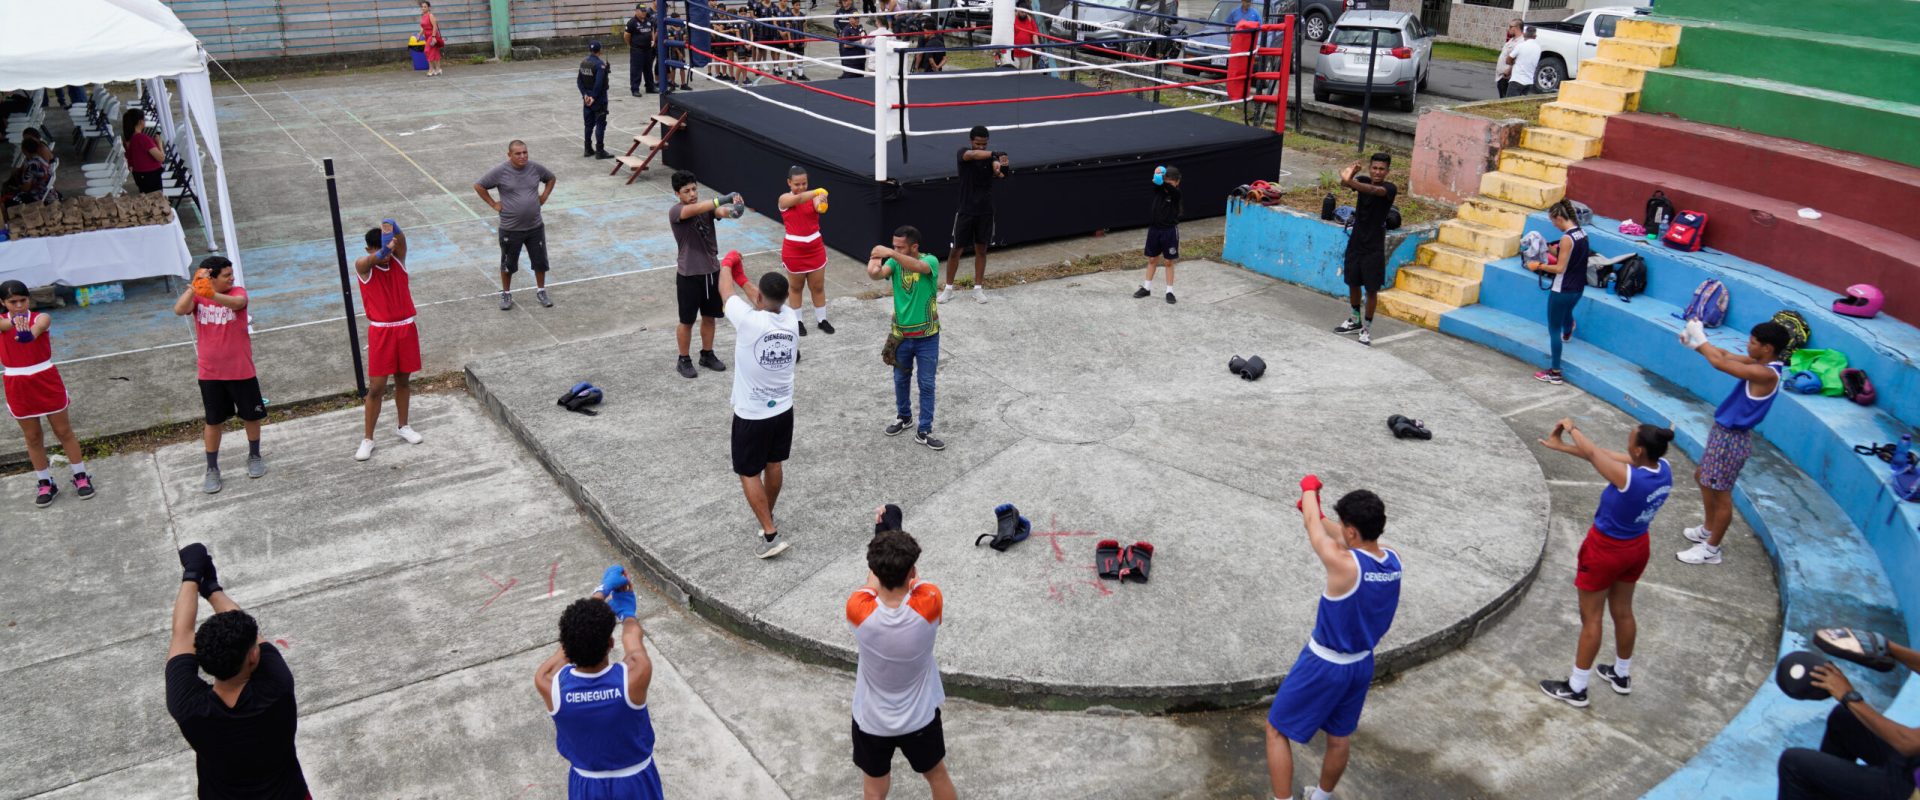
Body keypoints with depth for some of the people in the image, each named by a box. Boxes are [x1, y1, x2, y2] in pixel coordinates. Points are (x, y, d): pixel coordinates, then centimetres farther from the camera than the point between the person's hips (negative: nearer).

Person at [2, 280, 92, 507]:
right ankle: (44, 484, 22)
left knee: (64, 431, 8)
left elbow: (41, 325, -37)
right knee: (33, 437, 11)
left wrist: (31, 334, -61)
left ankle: (81, 477, 19)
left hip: (47, 382, -2)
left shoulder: (40, 318, -11)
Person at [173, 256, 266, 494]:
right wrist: (194, 286, -34)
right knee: (214, 421, 9)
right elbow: (179, 310, -24)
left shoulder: (237, 292, -9)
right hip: (210, 373, 1)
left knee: (251, 415, 13)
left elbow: (239, 303, -34)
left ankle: (254, 456, 35)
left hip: (241, 370, -1)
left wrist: (213, 295, -53)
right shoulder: (197, 297, -3)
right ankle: (212, 469, 19)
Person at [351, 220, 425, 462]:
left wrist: (392, 227, -47)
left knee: (403, 380, 15)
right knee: (376, 387, -1)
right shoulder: (363, 266, -9)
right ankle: (367, 439, 8)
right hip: (381, 331, -3)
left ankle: (403, 426, 33)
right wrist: (384, 251, -57)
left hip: (406, 328, 3)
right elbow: (372, 259, -34)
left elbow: (400, 238, -23)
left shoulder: (398, 258, -1)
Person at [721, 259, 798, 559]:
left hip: (752, 414, -5)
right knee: (774, 464, 23)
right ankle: (767, 517, 42)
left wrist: (727, 263, 13)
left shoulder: (749, 320, -26)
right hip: (783, 409, 6)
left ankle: (771, 535, 5)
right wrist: (742, 276, 23)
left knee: (748, 474, 8)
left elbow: (726, 291, -6)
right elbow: (769, 302, 13)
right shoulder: (791, 318, -11)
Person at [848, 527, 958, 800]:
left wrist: (879, 532, 3)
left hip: (871, 721, 0)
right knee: (937, 776, 27)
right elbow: (916, 582, -6)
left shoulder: (858, 609, -31)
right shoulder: (929, 604, -32)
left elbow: (873, 583, -6)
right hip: (920, 717, 1)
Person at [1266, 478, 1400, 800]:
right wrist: (1317, 512, 22)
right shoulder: (1393, 560, -11)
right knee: (1339, 737, 25)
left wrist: (1310, 487, 8)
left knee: (1277, 731, 9)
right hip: (1361, 664, 7)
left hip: (1324, 666, -7)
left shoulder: (1343, 563, -31)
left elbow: (1312, 524, -13)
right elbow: (1352, 542, 10)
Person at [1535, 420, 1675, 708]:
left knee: (1591, 618, 8)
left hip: (1605, 549, -7)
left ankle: (1576, 689, 22)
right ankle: (1622, 676, 44)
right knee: (1622, 612, 25)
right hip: (1637, 547, 7)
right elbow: (1606, 453, -5)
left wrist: (1572, 428, 1)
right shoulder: (1664, 469, -13)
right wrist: (1562, 446, 2)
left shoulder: (1628, 478, -35)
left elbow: (1593, 453, -19)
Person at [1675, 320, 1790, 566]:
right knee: (1702, 478, 26)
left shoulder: (1766, 374, -27)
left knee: (1721, 494, 3)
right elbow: (1726, 356, 7)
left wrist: (1699, 338, -16)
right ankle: (1708, 529, 43)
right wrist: (1693, 343, -7)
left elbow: (1721, 363, -29)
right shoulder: (1761, 363, 1)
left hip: (1732, 438, -10)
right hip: (1723, 432, 10)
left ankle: (1711, 550, 16)